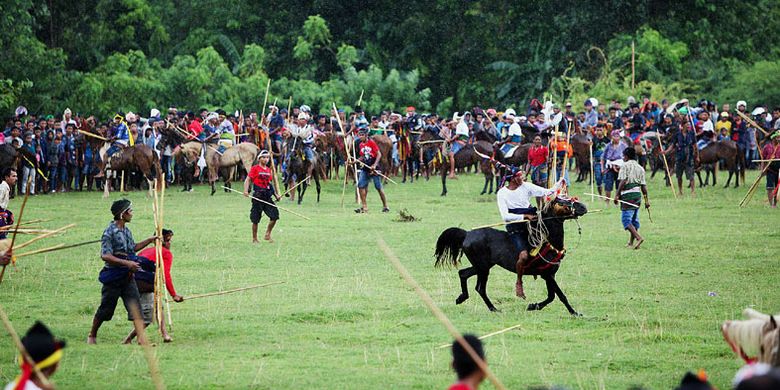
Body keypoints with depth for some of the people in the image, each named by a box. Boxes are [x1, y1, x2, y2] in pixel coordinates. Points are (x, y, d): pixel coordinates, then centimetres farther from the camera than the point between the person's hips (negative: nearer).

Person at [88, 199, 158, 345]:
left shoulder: (127, 231, 10)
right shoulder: (110, 232, -15)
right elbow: (105, 255, -24)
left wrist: (150, 240, 23)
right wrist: (127, 263, -30)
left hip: (128, 277, 6)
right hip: (113, 278, -6)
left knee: (136, 308, -3)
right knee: (106, 309, 5)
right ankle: (92, 336, 23)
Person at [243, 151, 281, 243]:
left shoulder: (269, 170, 14)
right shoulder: (255, 169, -3)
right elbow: (248, 180, -8)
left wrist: (276, 194, 13)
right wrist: (246, 191, -24)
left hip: (267, 196, 5)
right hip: (258, 195, -5)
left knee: (275, 216, -4)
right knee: (255, 219, 1)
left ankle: (267, 235, 10)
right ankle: (254, 239, 12)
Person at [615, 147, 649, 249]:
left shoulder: (625, 166, -3)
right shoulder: (640, 168, 14)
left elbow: (622, 182, -14)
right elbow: (643, 186, 11)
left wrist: (617, 195, -13)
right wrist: (646, 200, 13)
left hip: (627, 195, -7)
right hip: (638, 195, 7)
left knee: (626, 219, -9)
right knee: (634, 219, 16)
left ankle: (638, 237, -24)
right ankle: (631, 242, 23)